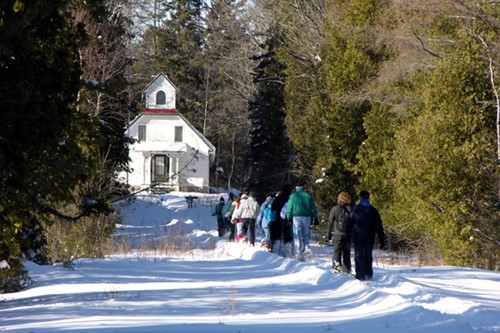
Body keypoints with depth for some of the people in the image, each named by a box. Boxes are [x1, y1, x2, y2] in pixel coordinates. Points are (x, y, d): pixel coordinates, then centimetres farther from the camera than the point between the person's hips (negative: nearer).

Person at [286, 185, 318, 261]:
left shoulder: (293, 196, 2)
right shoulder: (308, 195, 7)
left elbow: (289, 208, 1)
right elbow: (313, 208, 7)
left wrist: (289, 218, 6)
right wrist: (315, 217, 11)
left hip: (297, 217, -2)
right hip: (307, 217, 2)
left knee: (298, 235, 0)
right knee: (305, 233, 15)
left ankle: (299, 253, -5)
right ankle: (306, 247, -8)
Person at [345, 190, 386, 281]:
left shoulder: (355, 209, -5)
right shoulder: (373, 210, 2)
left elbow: (348, 223, -1)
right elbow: (379, 227, 3)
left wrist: (348, 235, 11)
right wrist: (382, 240, 6)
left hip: (357, 238, -2)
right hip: (370, 239, 2)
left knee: (359, 256, 1)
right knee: (368, 256, 16)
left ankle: (360, 275, -7)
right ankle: (369, 274, 15)